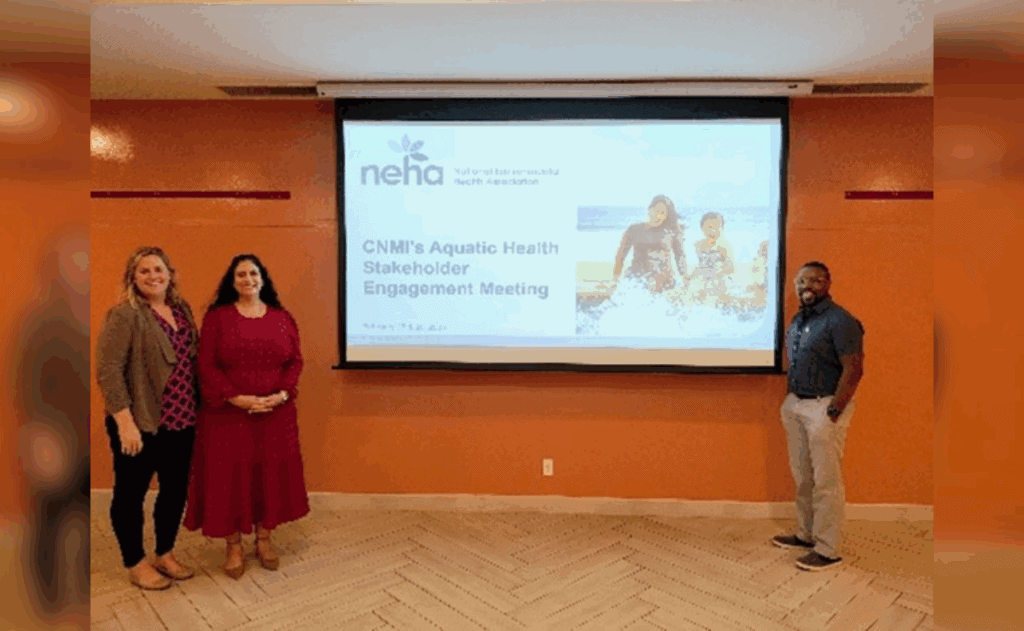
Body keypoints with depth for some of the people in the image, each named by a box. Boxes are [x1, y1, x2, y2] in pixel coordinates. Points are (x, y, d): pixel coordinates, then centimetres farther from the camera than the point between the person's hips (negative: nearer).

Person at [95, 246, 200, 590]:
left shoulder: (182, 309, 8)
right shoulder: (124, 315, -12)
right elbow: (108, 371, -17)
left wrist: (197, 408, 10)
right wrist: (125, 422, -20)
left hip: (181, 421, 6)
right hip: (141, 423, -6)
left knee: (176, 490, 16)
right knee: (131, 493, 10)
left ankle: (165, 554, 34)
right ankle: (135, 563, 27)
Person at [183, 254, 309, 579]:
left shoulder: (282, 318, 6)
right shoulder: (216, 317, -1)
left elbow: (296, 361, 4)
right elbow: (206, 365, -6)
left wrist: (282, 395, -11)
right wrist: (236, 398, -17)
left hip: (275, 414, 2)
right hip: (227, 414, -2)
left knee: (271, 474, 10)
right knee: (229, 477, 4)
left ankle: (264, 539, 27)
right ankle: (234, 547, 21)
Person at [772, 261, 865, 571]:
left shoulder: (839, 321, -14)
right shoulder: (798, 320, 11)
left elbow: (854, 369, -18)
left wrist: (833, 412, -19)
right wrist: (790, 401, 12)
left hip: (825, 407, -8)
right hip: (796, 404, 8)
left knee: (826, 481, 0)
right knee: (802, 476, 17)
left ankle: (828, 550, 11)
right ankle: (806, 534, 31)